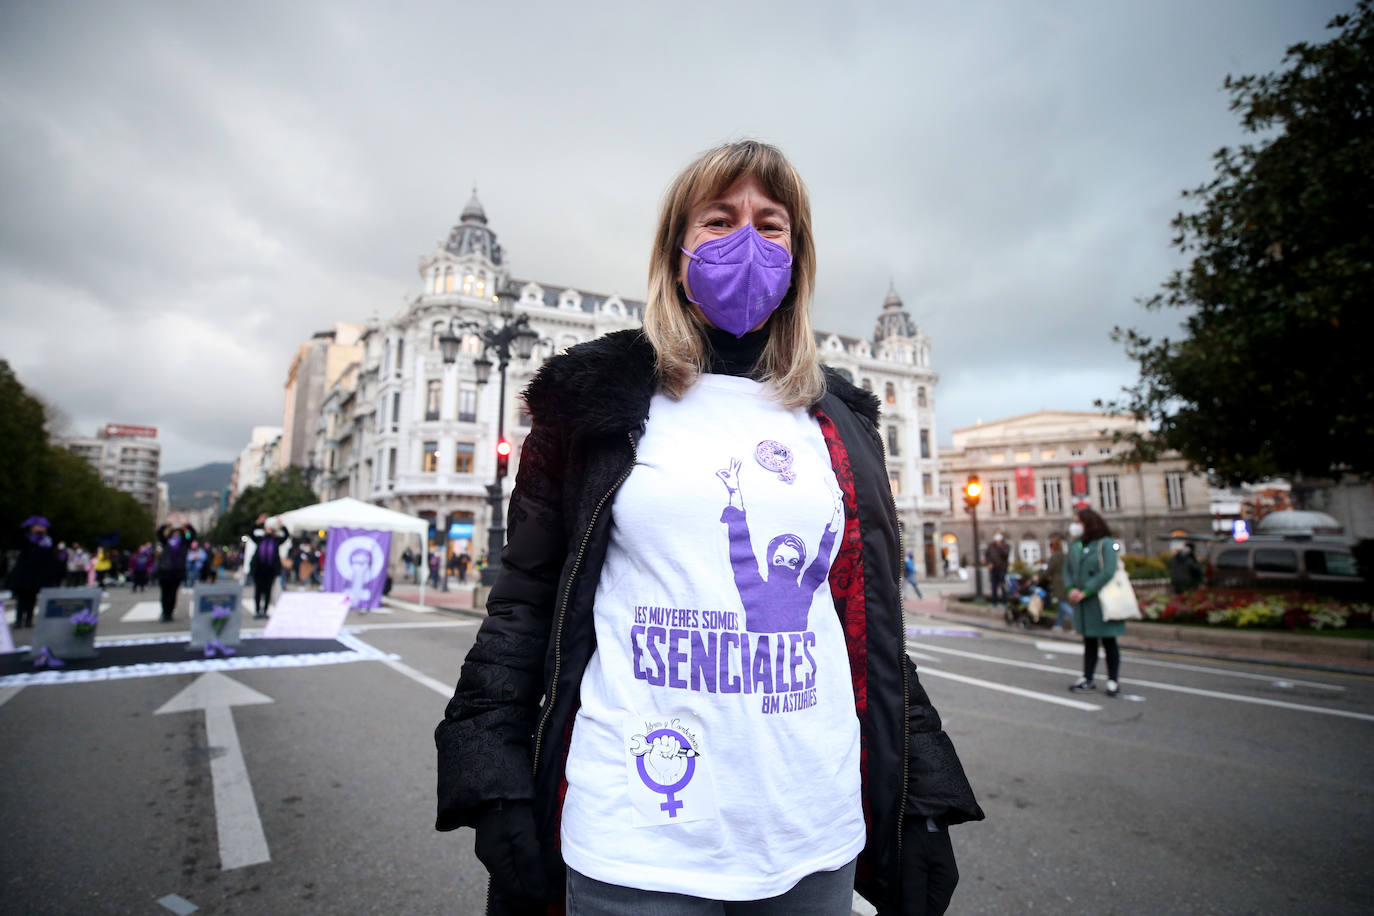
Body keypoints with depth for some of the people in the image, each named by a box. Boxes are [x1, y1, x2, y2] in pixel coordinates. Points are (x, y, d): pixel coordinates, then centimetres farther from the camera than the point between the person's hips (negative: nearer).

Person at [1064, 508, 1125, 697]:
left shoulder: (1106, 544, -10)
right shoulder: (1074, 545, 9)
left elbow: (1108, 572, -18)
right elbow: (1067, 569, 10)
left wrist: (1085, 592, -19)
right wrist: (1071, 589, -9)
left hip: (1102, 601, -6)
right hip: (1083, 603, 6)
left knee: (1108, 641, 4)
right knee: (1089, 641, 13)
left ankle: (1113, 680, 14)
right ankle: (1088, 679, 20)